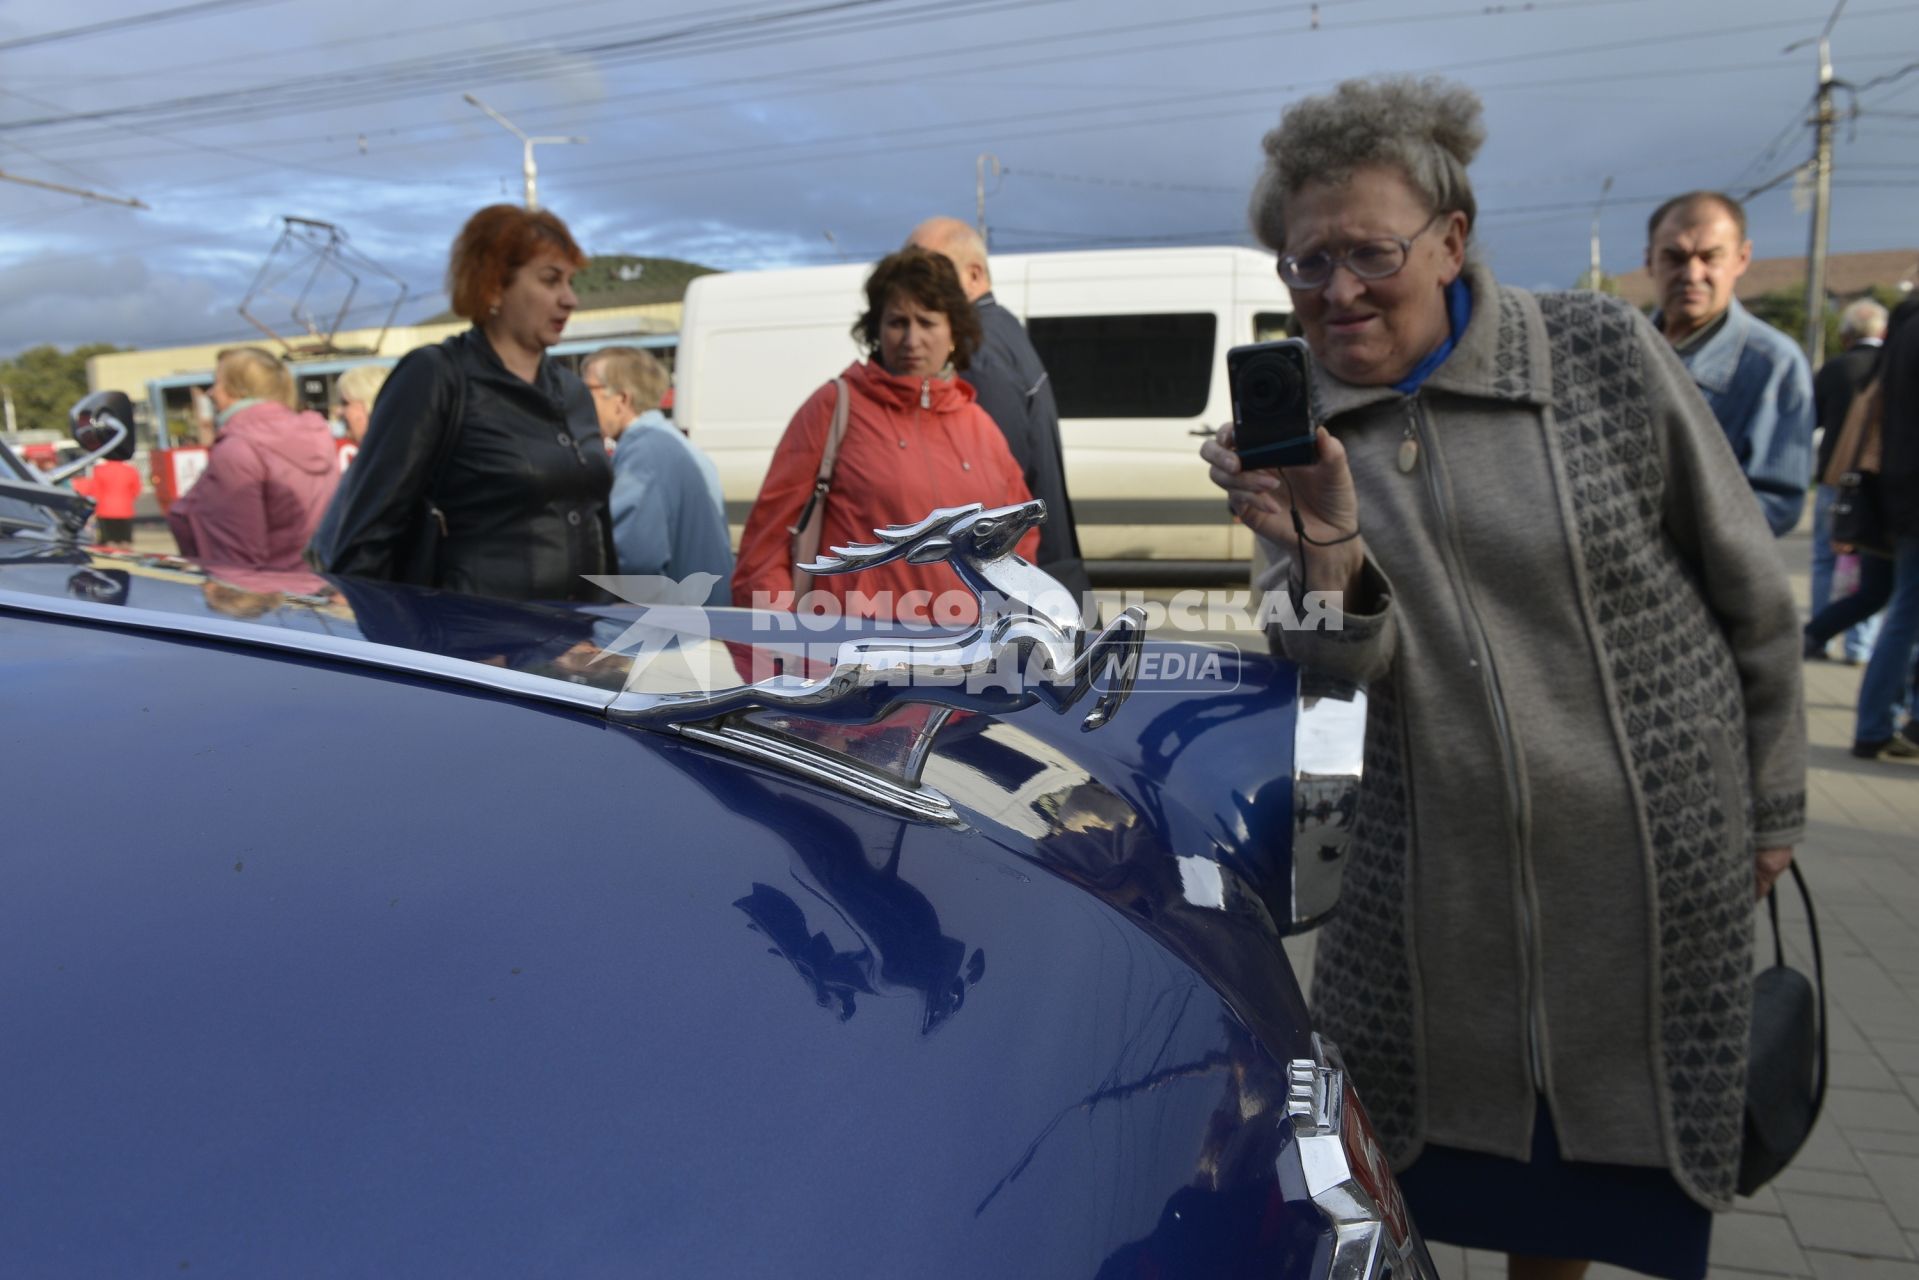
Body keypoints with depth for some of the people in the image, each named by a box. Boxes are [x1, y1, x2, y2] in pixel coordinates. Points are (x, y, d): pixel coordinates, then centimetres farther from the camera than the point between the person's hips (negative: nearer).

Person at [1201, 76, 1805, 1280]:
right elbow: (1342, 672, -11)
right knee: (1374, 1153, 13)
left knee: (1607, 1164, 17)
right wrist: (1329, 553, -31)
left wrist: (1772, 806, 5)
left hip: (1652, 858, -1)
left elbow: (1754, 594, -1)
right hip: (1434, 871, 1)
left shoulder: (1606, 353, -10)